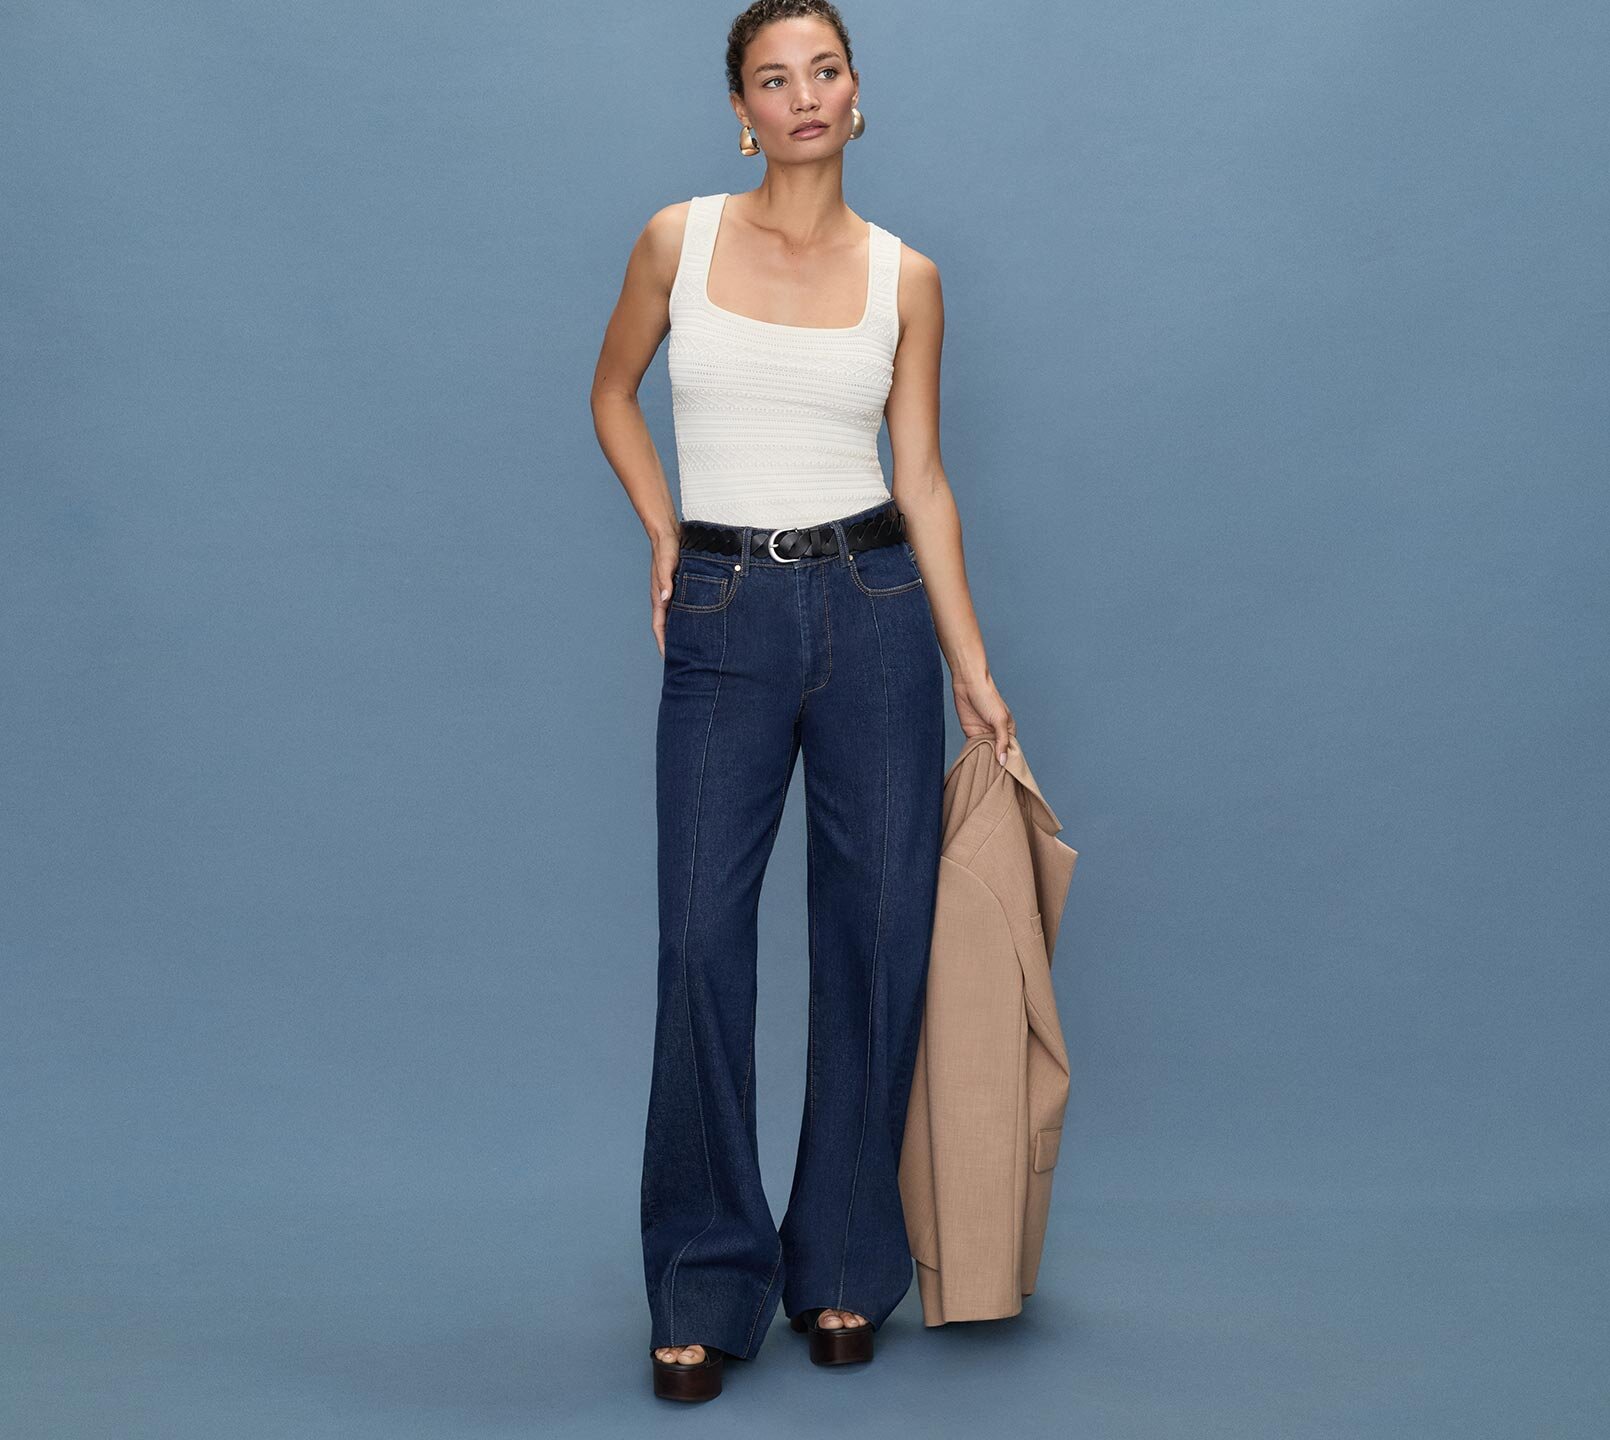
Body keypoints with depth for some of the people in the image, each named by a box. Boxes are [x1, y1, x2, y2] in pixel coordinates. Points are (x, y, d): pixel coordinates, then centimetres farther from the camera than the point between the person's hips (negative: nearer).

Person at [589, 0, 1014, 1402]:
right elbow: (614, 392, 17)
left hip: (875, 610, 1)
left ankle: (844, 1264, 20)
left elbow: (923, 475, 5)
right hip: (726, 618, -1)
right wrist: (664, 536, 6)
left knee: (878, 931, 4)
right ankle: (706, 1286, 11)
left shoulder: (906, 275, 4)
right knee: (703, 937, -3)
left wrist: (972, 666, 3)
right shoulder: (680, 238, 2)